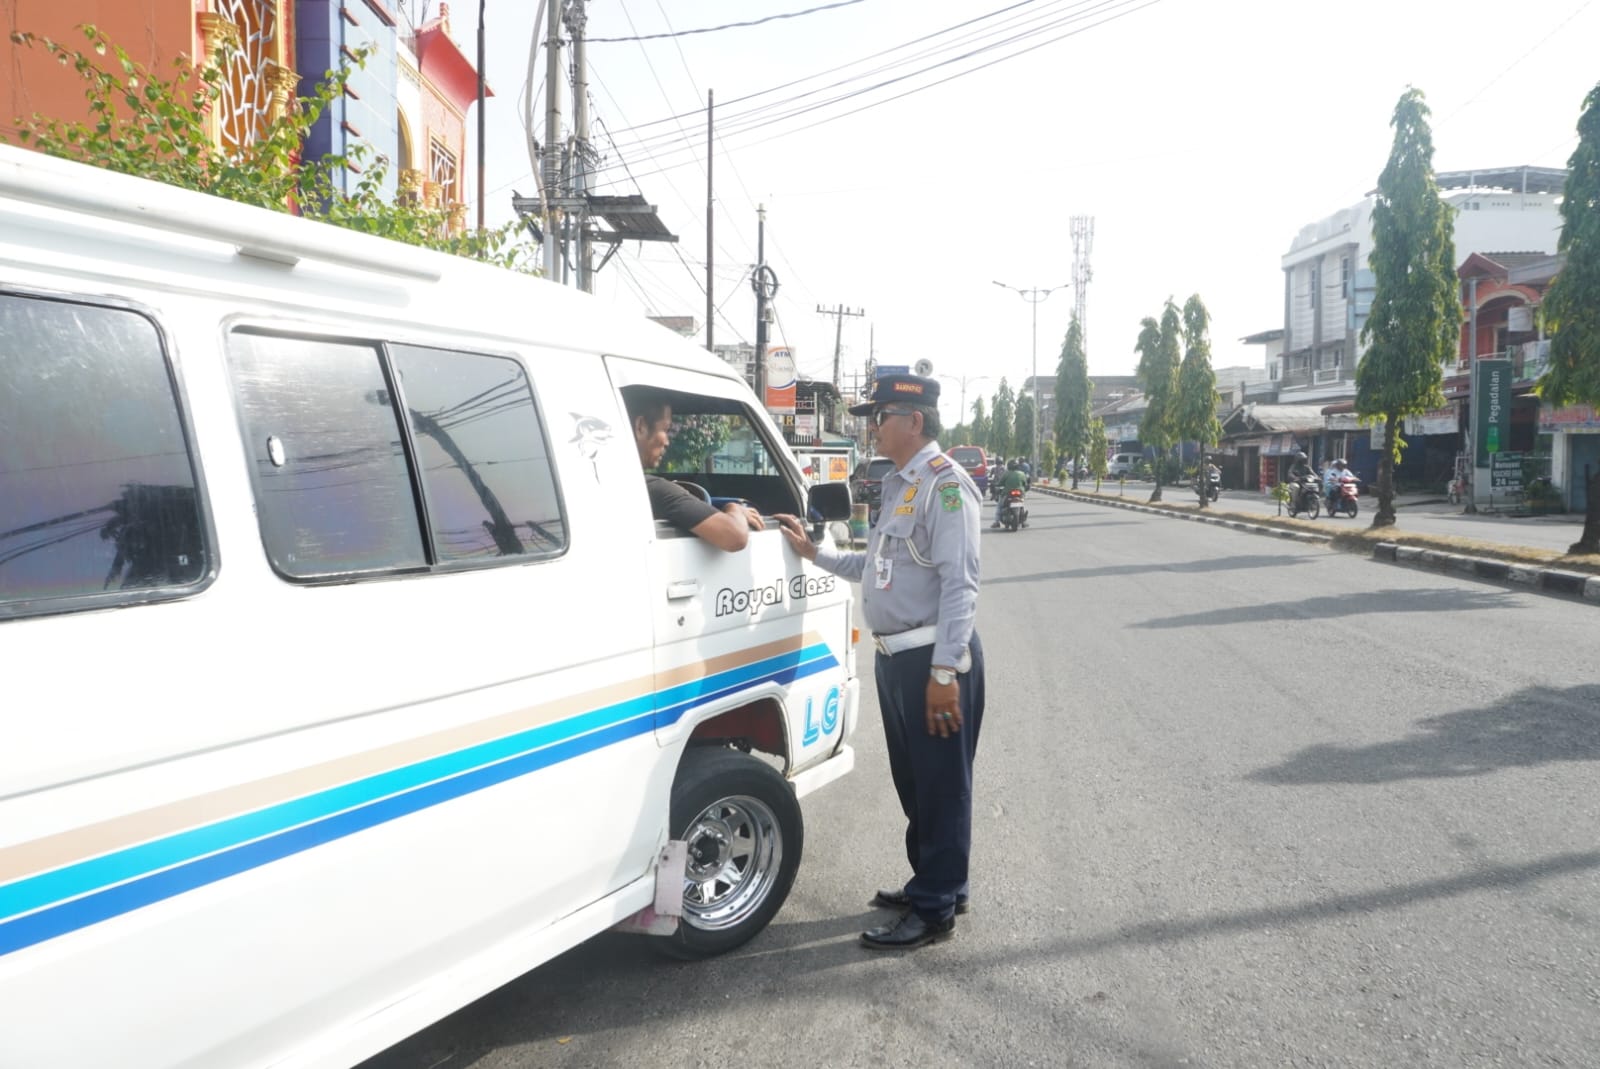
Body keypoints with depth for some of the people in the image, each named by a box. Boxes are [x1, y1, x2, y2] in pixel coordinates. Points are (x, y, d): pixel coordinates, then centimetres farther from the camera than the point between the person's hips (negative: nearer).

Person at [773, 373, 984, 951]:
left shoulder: (944, 483, -15)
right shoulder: (898, 485, 16)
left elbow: (958, 583, -21)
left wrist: (945, 670, -25)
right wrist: (814, 552, 20)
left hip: (934, 659, -10)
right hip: (896, 657, 10)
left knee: (940, 783, 3)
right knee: (911, 779, 20)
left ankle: (935, 909, 14)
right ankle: (931, 882, 36)